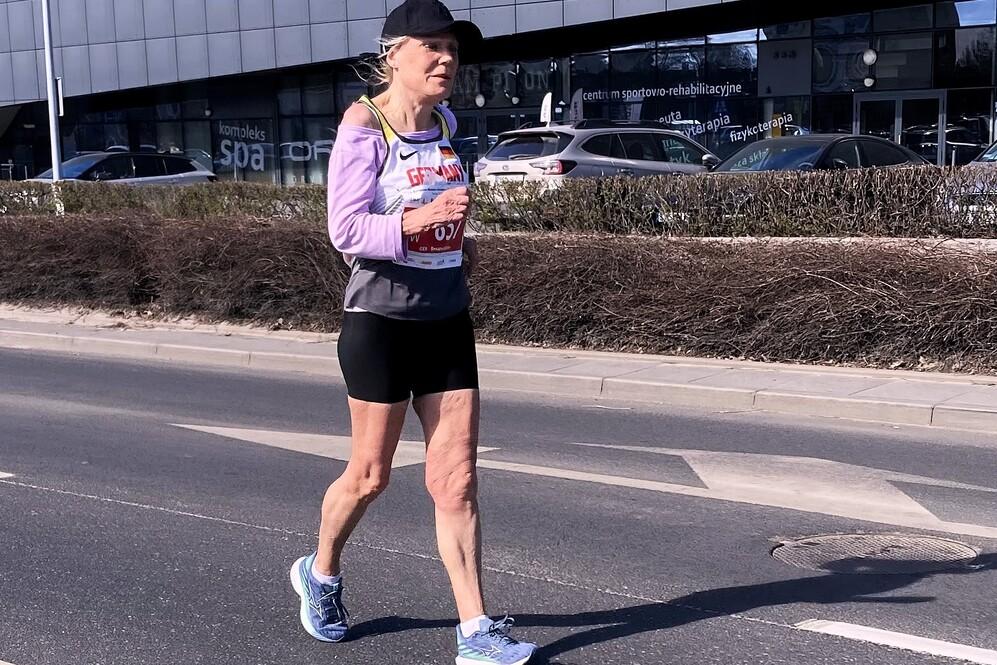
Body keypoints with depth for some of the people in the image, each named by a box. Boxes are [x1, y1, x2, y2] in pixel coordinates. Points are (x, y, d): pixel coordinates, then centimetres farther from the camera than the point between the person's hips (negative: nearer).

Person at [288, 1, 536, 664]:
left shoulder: (445, 121, 7)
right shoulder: (364, 124, -12)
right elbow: (346, 230, -18)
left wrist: (460, 242, 10)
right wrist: (417, 220, -32)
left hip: (448, 320, 6)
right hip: (382, 320, -5)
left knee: (456, 478, 3)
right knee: (370, 474, 8)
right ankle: (321, 573, 37)